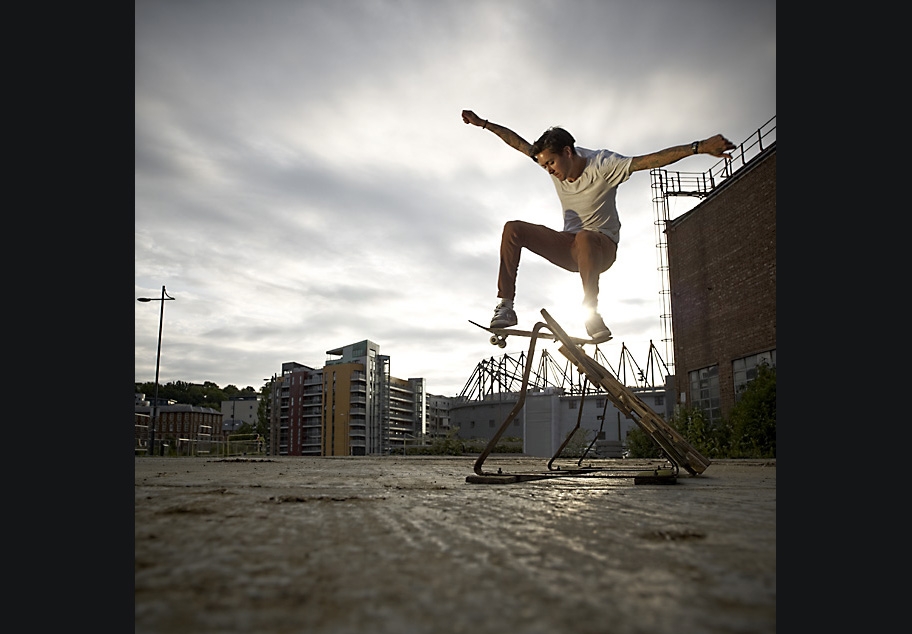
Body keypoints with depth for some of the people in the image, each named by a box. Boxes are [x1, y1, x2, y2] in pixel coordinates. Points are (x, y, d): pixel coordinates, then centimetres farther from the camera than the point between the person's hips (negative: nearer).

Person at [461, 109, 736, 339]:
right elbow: (518, 141, 11)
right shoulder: (555, 161, 1)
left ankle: (591, 310, -29)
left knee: (583, 238, -43)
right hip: (569, 248, 6)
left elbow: (652, 159, -24)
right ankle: (505, 305, -17)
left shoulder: (602, 165, -15)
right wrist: (483, 123, 13)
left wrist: (700, 147, -33)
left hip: (602, 247, -6)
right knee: (513, 229, -13)